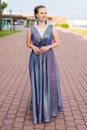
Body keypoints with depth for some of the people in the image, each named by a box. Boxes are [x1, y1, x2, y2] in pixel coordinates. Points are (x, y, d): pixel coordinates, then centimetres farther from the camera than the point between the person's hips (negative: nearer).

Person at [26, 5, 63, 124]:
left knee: (50, 83, 5)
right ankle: (39, 109, 25)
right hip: (36, 59, 0)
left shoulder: (52, 28, -1)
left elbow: (57, 42, 4)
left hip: (49, 59, 0)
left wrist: (48, 47, -14)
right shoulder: (31, 29, -1)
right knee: (37, 84, 4)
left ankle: (49, 107, 28)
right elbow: (28, 43, 8)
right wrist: (33, 47, -13)